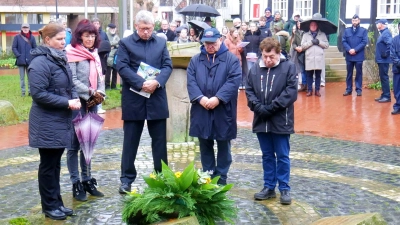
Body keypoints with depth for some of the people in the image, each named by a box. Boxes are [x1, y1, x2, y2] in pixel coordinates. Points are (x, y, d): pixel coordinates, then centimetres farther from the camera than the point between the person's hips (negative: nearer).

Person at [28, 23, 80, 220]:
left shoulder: (60, 59, 12)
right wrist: (66, 103, -21)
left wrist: (75, 98, 0)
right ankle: (49, 206, 14)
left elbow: (69, 85, 20)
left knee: (55, 163, 15)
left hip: (61, 120, 8)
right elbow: (38, 93, -22)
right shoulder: (40, 62, -16)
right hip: (47, 124, -8)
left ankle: (57, 202, 24)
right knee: (48, 165, 3)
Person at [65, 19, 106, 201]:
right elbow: (72, 80, -15)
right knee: (75, 144, 0)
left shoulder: (94, 53, 12)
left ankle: (87, 180, 22)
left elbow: (99, 76, 12)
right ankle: (76, 184, 7)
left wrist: (100, 92, -5)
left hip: (92, 104, 7)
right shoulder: (72, 53, -9)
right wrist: (90, 92, -18)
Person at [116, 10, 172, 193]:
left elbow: (168, 66, 3)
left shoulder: (161, 42, 10)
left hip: (157, 98, 3)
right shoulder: (125, 43, 0)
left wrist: (157, 82, -16)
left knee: (160, 140, 9)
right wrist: (141, 84, -20)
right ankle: (127, 178, 13)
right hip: (133, 99, -2)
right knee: (130, 141, 5)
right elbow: (122, 67, -9)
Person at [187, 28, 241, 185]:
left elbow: (234, 81, -10)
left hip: (223, 111, -2)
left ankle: (221, 178, 17)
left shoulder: (231, 59, 1)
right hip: (201, 110, 3)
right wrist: (200, 98, -15)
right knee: (205, 145, 10)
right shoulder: (196, 60, 11)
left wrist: (218, 98, -19)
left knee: (223, 146, 6)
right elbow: (191, 81, 1)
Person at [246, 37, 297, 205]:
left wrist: (271, 107, -16)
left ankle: (284, 189, 16)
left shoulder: (289, 67, -6)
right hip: (261, 120, 4)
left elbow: (291, 92, -12)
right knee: (267, 155, 14)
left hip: (281, 121, -3)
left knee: (282, 156, 6)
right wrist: (258, 107, -12)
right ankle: (269, 187, 25)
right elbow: (249, 90, 4)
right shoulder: (255, 68, 3)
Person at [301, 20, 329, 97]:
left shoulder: (322, 34, 10)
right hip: (309, 58, 0)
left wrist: (319, 42, -10)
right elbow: (302, 46, 0)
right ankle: (309, 90, 11)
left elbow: (327, 45, 4)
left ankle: (317, 90, 13)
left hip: (319, 58, 0)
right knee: (309, 75, 3)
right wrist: (311, 42, -10)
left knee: (318, 75, 5)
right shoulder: (305, 35, 9)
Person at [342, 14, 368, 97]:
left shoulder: (363, 30, 2)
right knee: (349, 73, 8)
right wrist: (349, 49, -14)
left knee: (359, 73, 4)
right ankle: (348, 89, 13)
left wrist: (355, 50, -16)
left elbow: (364, 42, -7)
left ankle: (359, 89, 9)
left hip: (359, 56, -2)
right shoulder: (347, 30, 10)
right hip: (349, 56, 2)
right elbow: (343, 41, 2)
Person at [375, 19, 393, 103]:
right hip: (381, 59, 10)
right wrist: (382, 54, 12)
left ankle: (387, 96, -3)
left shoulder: (386, 33, -16)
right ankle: (384, 95, 19)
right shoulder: (383, 33, 16)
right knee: (383, 77, 13)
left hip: (383, 60, -10)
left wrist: (385, 54, -23)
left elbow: (390, 44, -30)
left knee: (384, 77, -7)